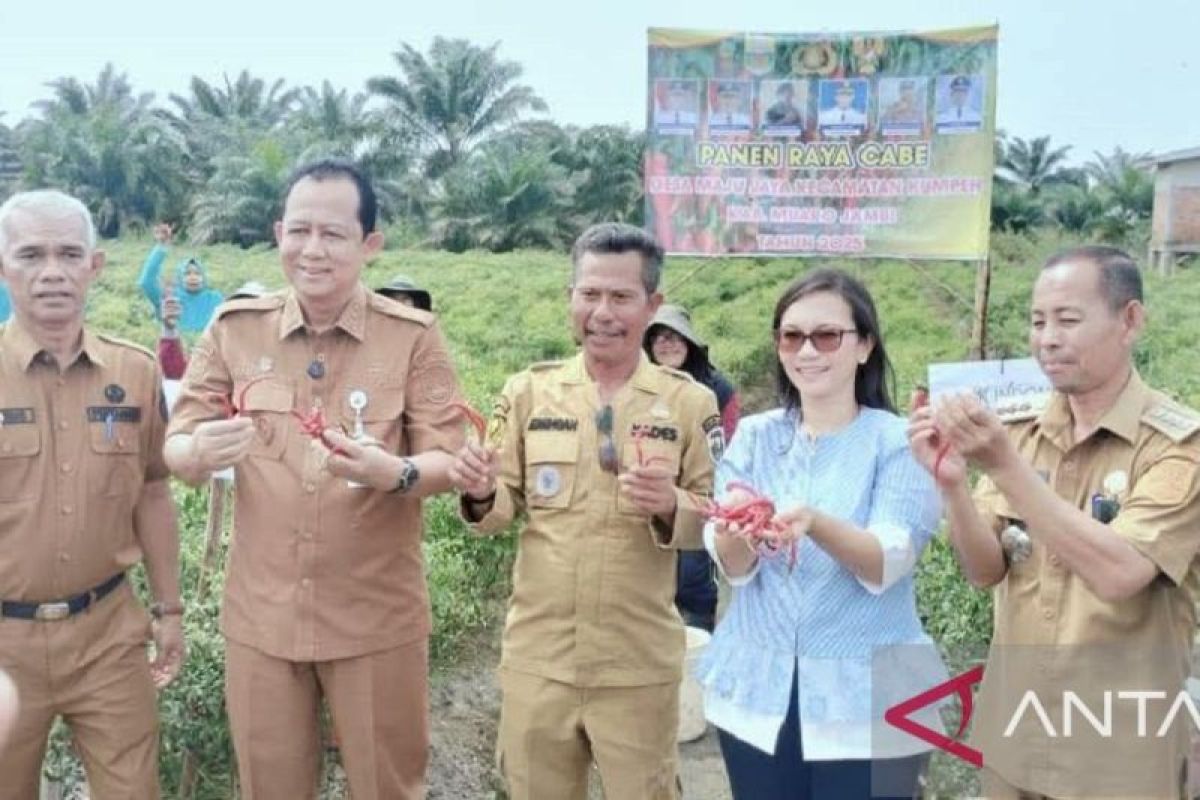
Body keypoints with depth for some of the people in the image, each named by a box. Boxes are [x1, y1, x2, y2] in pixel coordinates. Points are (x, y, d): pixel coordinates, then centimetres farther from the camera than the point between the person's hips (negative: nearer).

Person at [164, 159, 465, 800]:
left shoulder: (413, 335, -8)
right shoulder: (234, 328, -2)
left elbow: (450, 462, -8)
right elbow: (176, 451, 0)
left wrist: (394, 472, -30)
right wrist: (201, 451, -24)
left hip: (377, 617, -2)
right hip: (260, 614, 2)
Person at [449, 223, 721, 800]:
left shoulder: (689, 402, -4)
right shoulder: (529, 391, 0)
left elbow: (716, 520, -1)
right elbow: (502, 511, 3)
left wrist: (672, 506, -22)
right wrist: (482, 494, -19)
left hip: (638, 663, -1)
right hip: (536, 655, 2)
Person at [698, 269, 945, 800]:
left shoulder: (900, 442, -5)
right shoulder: (753, 436, 2)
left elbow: (886, 566, -18)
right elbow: (733, 567, -8)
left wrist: (815, 522, -37)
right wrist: (738, 528, -30)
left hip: (867, 705, -2)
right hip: (757, 693, 2)